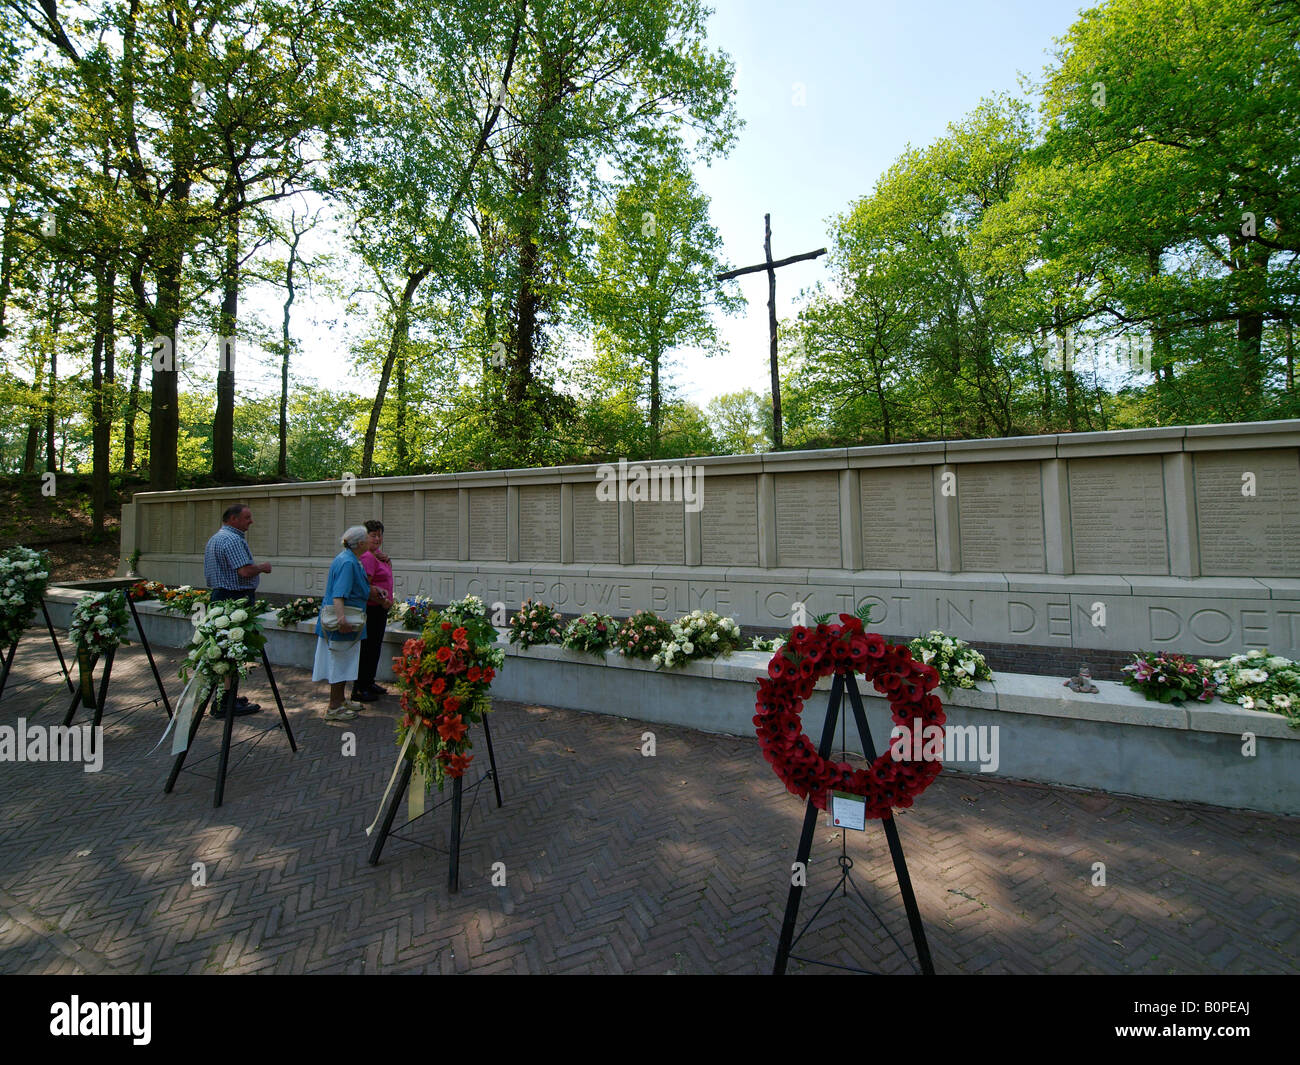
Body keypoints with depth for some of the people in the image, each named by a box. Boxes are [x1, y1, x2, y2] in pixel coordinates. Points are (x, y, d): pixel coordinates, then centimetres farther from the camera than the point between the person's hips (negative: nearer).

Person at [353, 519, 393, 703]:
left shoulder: (377, 555, 12)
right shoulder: (367, 557, -18)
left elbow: (388, 570, 25)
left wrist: (387, 559, 3)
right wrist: (382, 601, -17)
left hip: (380, 609, 10)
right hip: (371, 610, -10)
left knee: (375, 647, 18)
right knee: (368, 649, -4)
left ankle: (369, 683, 29)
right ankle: (359, 690, 4)